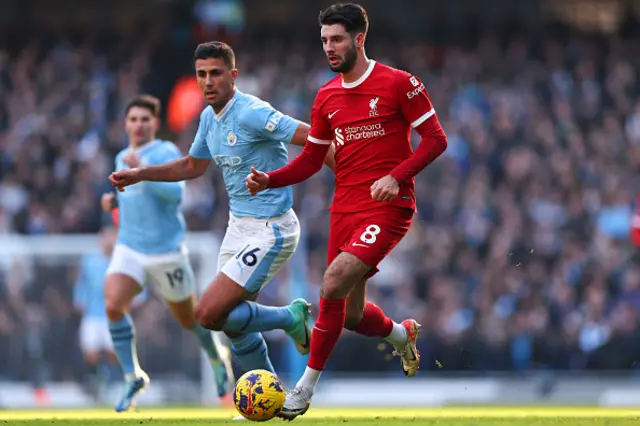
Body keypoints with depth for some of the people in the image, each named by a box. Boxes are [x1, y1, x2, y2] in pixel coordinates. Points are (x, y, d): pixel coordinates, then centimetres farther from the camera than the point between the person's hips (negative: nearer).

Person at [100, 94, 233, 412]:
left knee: (188, 318, 11)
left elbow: (175, 192, -27)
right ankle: (132, 376, -10)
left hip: (166, 251, -5)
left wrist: (141, 169, -33)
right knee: (113, 305, -20)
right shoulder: (122, 158, 12)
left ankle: (217, 359, 41)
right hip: (129, 249, 5)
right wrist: (114, 200, 8)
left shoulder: (166, 153, -10)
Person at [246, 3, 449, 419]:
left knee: (334, 282, -24)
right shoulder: (326, 97, 11)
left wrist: (396, 177, -19)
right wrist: (269, 180, -1)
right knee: (352, 315, 7)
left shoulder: (399, 83, -6)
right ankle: (402, 333, 42)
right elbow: (312, 159, 16)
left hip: (388, 206, -6)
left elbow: (436, 139, -5)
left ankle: (308, 386, -14)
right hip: (345, 208, 6)